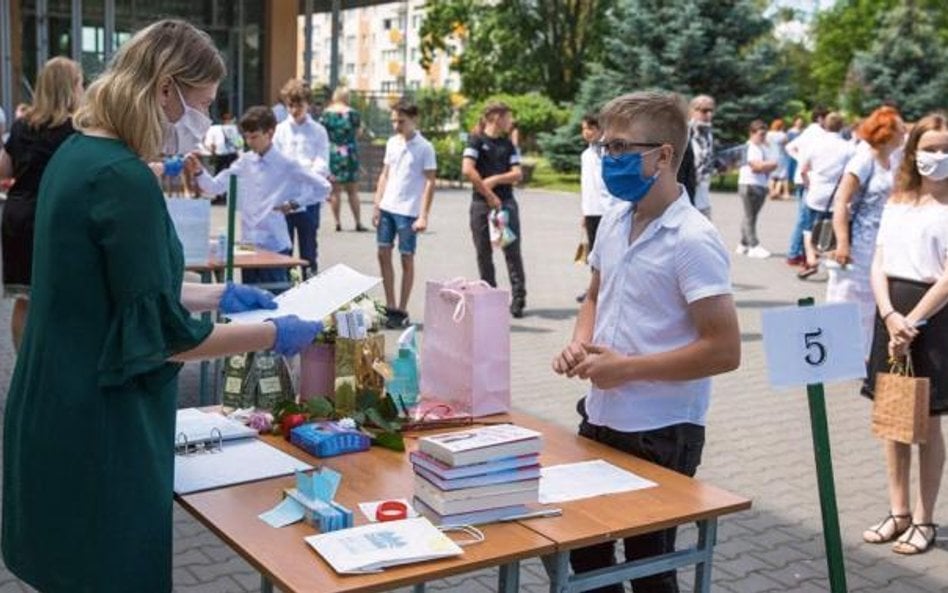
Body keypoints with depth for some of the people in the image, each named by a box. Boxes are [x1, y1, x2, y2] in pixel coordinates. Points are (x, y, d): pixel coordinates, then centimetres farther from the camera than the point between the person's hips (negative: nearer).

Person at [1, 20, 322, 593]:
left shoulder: (77, 154, 7)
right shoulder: (125, 179, -23)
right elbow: (157, 335, -21)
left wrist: (219, 294, 17)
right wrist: (273, 336, -10)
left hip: (65, 413, 10)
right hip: (98, 427, -10)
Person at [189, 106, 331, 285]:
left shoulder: (286, 165, -6)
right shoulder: (244, 162, 7)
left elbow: (323, 187, -5)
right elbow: (214, 187, 5)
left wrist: (293, 204, -7)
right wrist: (198, 172, -13)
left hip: (275, 245, -5)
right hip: (249, 243, 5)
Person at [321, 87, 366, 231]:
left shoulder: (326, 113, -3)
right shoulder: (352, 113, -5)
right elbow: (357, 132, 4)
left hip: (331, 153, 1)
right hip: (349, 153, -1)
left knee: (335, 190, 6)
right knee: (352, 191, 7)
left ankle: (337, 223, 5)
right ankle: (358, 223, 7)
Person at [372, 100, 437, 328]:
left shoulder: (424, 147, -7)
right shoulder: (392, 143, 10)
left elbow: (430, 182, -9)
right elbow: (384, 175, 15)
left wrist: (423, 216, -14)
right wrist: (377, 205, 8)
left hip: (408, 211, -6)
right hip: (387, 207, 6)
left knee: (406, 259, 1)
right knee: (383, 254, 6)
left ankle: (401, 311, 9)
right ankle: (390, 306, 16)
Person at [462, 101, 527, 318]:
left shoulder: (508, 145, 13)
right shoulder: (477, 140, -2)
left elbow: (517, 174, 6)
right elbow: (467, 170, -15)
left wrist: (495, 180, -13)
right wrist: (489, 195, -15)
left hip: (506, 201, 3)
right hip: (481, 203, -3)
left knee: (513, 251, -4)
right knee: (484, 253, 4)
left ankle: (518, 299, -2)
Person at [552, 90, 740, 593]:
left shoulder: (693, 241, -19)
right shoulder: (614, 221, 4)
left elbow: (724, 350, -22)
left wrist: (626, 367, -20)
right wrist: (580, 344, -1)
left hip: (660, 434, -7)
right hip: (601, 419, 8)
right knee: (583, 548, 20)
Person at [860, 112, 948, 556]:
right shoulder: (897, 202, 10)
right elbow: (878, 265, 4)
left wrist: (911, 323, -15)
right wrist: (889, 315, -11)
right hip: (891, 312, 5)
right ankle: (899, 512, 23)